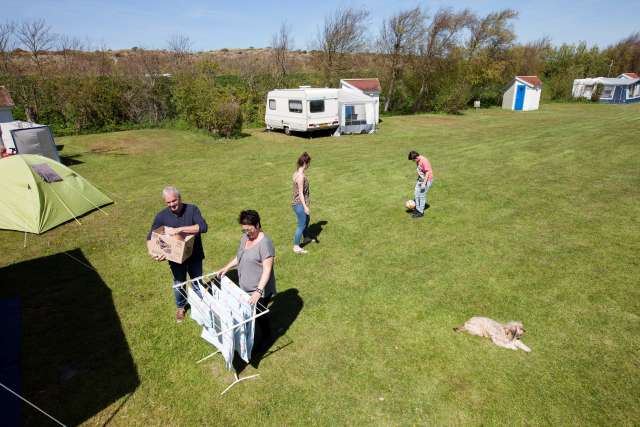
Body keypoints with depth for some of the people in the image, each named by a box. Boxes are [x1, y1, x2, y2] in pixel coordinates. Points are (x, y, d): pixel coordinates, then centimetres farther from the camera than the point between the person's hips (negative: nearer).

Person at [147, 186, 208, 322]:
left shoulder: (192, 209, -18)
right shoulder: (161, 216, -12)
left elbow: (203, 227, -33)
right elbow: (150, 237, -4)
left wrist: (179, 230, -39)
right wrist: (151, 252, -25)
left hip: (194, 256, -1)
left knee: (197, 282, 18)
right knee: (179, 284, 20)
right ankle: (180, 307, 47)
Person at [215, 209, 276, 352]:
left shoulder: (265, 243, -26)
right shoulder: (245, 237, 0)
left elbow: (267, 270, -29)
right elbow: (239, 257, 16)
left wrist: (258, 291, -36)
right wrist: (226, 268, 5)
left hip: (259, 290, -7)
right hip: (244, 287, 7)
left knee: (259, 315, 12)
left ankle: (266, 337, 38)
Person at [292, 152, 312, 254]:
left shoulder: (297, 173, 5)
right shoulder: (301, 176, -24)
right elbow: (300, 192, -23)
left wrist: (307, 200, 25)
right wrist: (305, 206, -20)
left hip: (298, 203, 10)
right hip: (300, 204, -10)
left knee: (307, 219, 27)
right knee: (301, 224, 1)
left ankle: (305, 238, 47)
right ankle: (296, 247, 12)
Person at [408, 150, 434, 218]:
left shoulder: (424, 161, -23)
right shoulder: (417, 161, 3)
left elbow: (427, 172, -23)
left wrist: (424, 183, -24)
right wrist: (418, 179, 20)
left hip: (427, 180, -9)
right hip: (420, 179, 9)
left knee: (422, 195, -4)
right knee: (417, 194, 12)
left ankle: (421, 212, 6)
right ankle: (418, 209, 25)